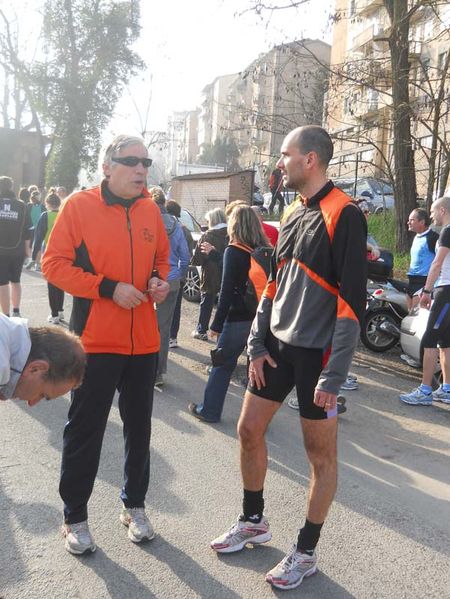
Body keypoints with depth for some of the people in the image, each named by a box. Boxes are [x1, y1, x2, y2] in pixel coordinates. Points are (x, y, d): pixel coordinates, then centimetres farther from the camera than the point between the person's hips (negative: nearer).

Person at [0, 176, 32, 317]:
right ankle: (16, 311, 18)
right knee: (16, 281, 19)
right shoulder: (21, 205, -1)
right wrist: (27, 248, 10)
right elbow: (27, 229, 1)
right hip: (18, 250, 2)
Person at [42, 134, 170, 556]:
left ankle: (134, 506, 34)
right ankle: (75, 517, 25)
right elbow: (53, 263, -9)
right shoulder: (79, 205, -7)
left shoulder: (150, 210, 7)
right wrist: (109, 288, -17)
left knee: (139, 427, 15)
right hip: (95, 341, -5)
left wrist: (159, 281, -2)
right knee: (84, 430, 6)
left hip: (143, 341, 5)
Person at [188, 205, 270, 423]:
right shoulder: (265, 251, 5)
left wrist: (216, 324, -10)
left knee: (222, 364, 8)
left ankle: (209, 410, 18)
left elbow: (227, 292, -14)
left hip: (237, 319, -5)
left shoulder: (233, 251, -10)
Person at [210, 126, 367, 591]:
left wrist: (334, 373, -19)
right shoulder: (293, 217, 11)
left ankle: (305, 552, 22)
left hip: (317, 353, -8)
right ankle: (253, 522, 33)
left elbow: (352, 300, -18)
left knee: (321, 453, 6)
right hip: (277, 345, 8)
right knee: (249, 431, 12)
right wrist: (257, 343, 7)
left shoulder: (344, 215, -14)